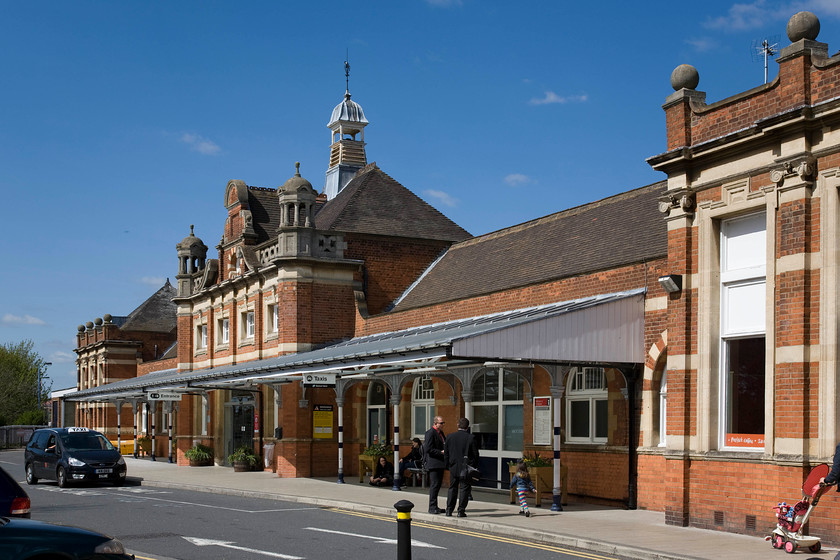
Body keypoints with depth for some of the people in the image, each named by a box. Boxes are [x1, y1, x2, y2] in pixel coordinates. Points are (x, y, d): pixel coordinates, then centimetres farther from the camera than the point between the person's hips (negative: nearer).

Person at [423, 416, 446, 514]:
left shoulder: (440, 432, 16)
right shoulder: (430, 433, -13)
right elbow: (428, 449, -19)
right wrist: (441, 452, -19)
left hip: (440, 463, 9)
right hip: (433, 463, -9)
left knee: (438, 484, 12)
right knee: (434, 484, -8)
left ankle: (434, 506, 19)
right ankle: (432, 507, -3)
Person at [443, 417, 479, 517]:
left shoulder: (450, 437, 1)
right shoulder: (471, 438, -7)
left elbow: (446, 453, 6)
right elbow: (475, 454, -4)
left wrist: (448, 466, 15)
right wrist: (474, 466, 7)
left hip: (453, 467, 3)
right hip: (466, 468, -3)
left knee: (452, 488, 12)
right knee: (464, 489, 3)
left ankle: (449, 510, 12)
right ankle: (461, 511, 1)